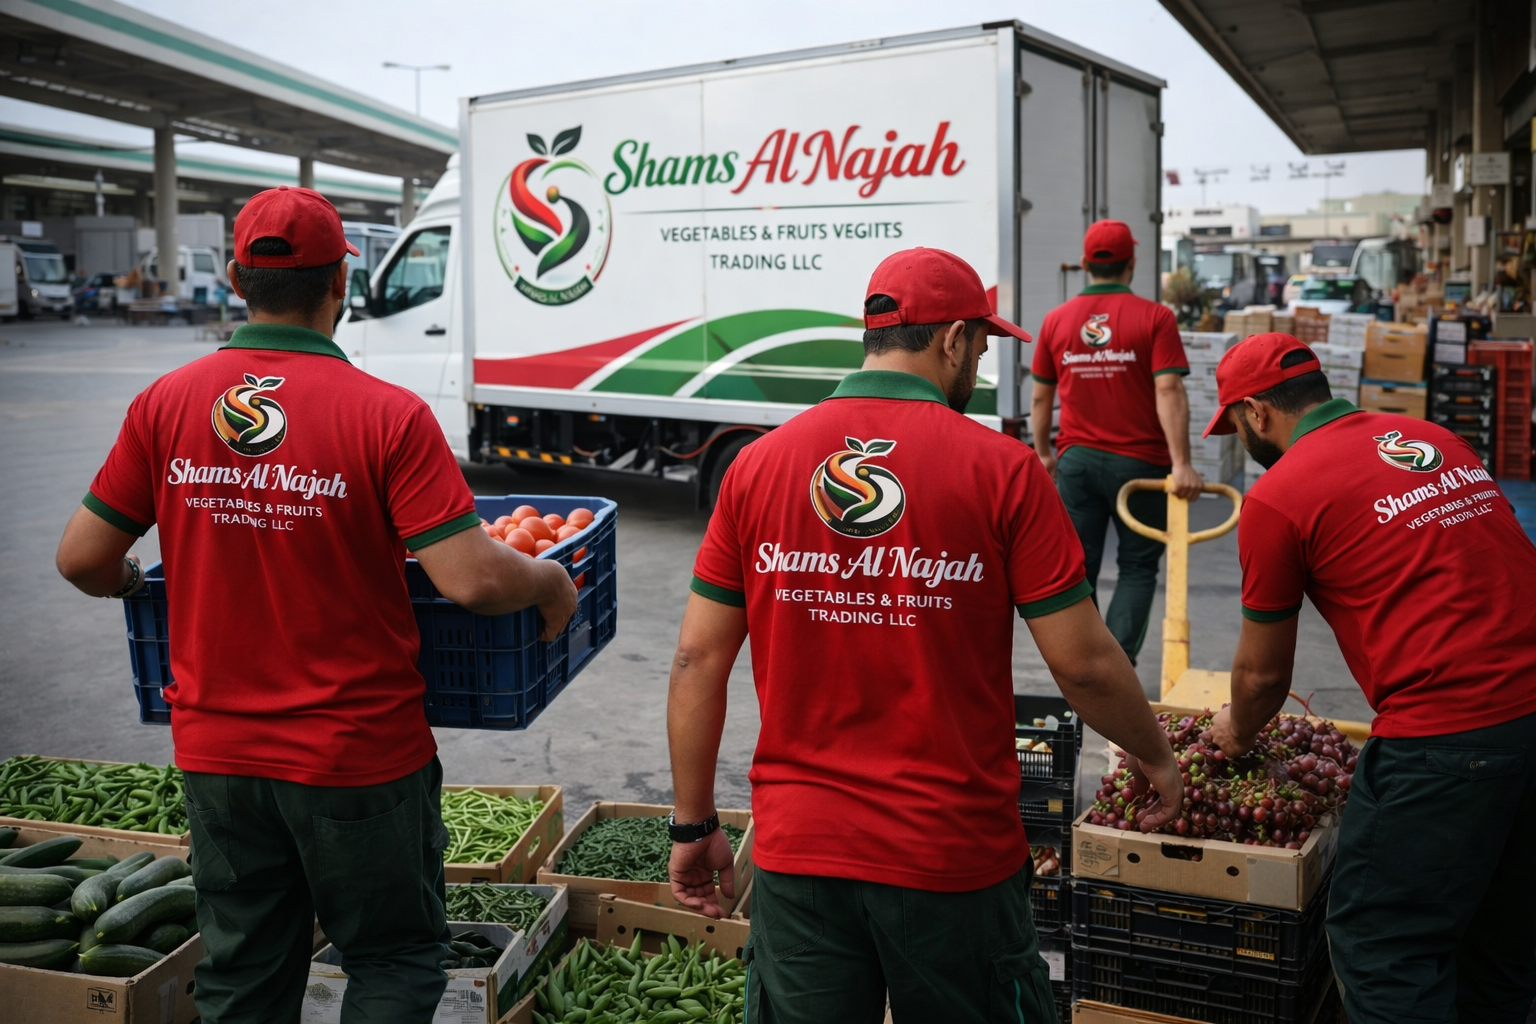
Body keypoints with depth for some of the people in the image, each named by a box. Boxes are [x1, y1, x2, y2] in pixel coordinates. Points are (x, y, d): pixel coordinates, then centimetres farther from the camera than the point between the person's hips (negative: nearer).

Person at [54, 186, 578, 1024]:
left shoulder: (165, 405, -4)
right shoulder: (387, 416, -16)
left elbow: (82, 559, 1)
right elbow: (472, 581, -22)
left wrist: (136, 585, 22)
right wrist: (551, 584, -2)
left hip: (216, 752, 4)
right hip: (358, 757, -4)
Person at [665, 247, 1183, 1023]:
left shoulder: (757, 465, -1)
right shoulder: (1001, 469, -9)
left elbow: (697, 659, 0)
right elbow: (1083, 662, -7)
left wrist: (695, 824, 9)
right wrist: (1156, 759, 12)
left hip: (796, 850, 2)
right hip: (954, 857, -2)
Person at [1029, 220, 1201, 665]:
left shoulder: (1056, 320, 3)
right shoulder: (1155, 317, -7)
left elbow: (1041, 397, 7)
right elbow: (1168, 391, -15)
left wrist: (1043, 454, 19)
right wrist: (1181, 462, -16)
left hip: (1075, 460, 3)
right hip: (1139, 461, -2)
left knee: (1078, 567, 9)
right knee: (1138, 566, 10)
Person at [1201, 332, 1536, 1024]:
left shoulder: (1277, 498, -5)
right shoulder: (1436, 440, 15)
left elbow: (1263, 672, 4)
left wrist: (1237, 733, 25)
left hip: (1446, 734, -8)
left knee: (1381, 945, 5)